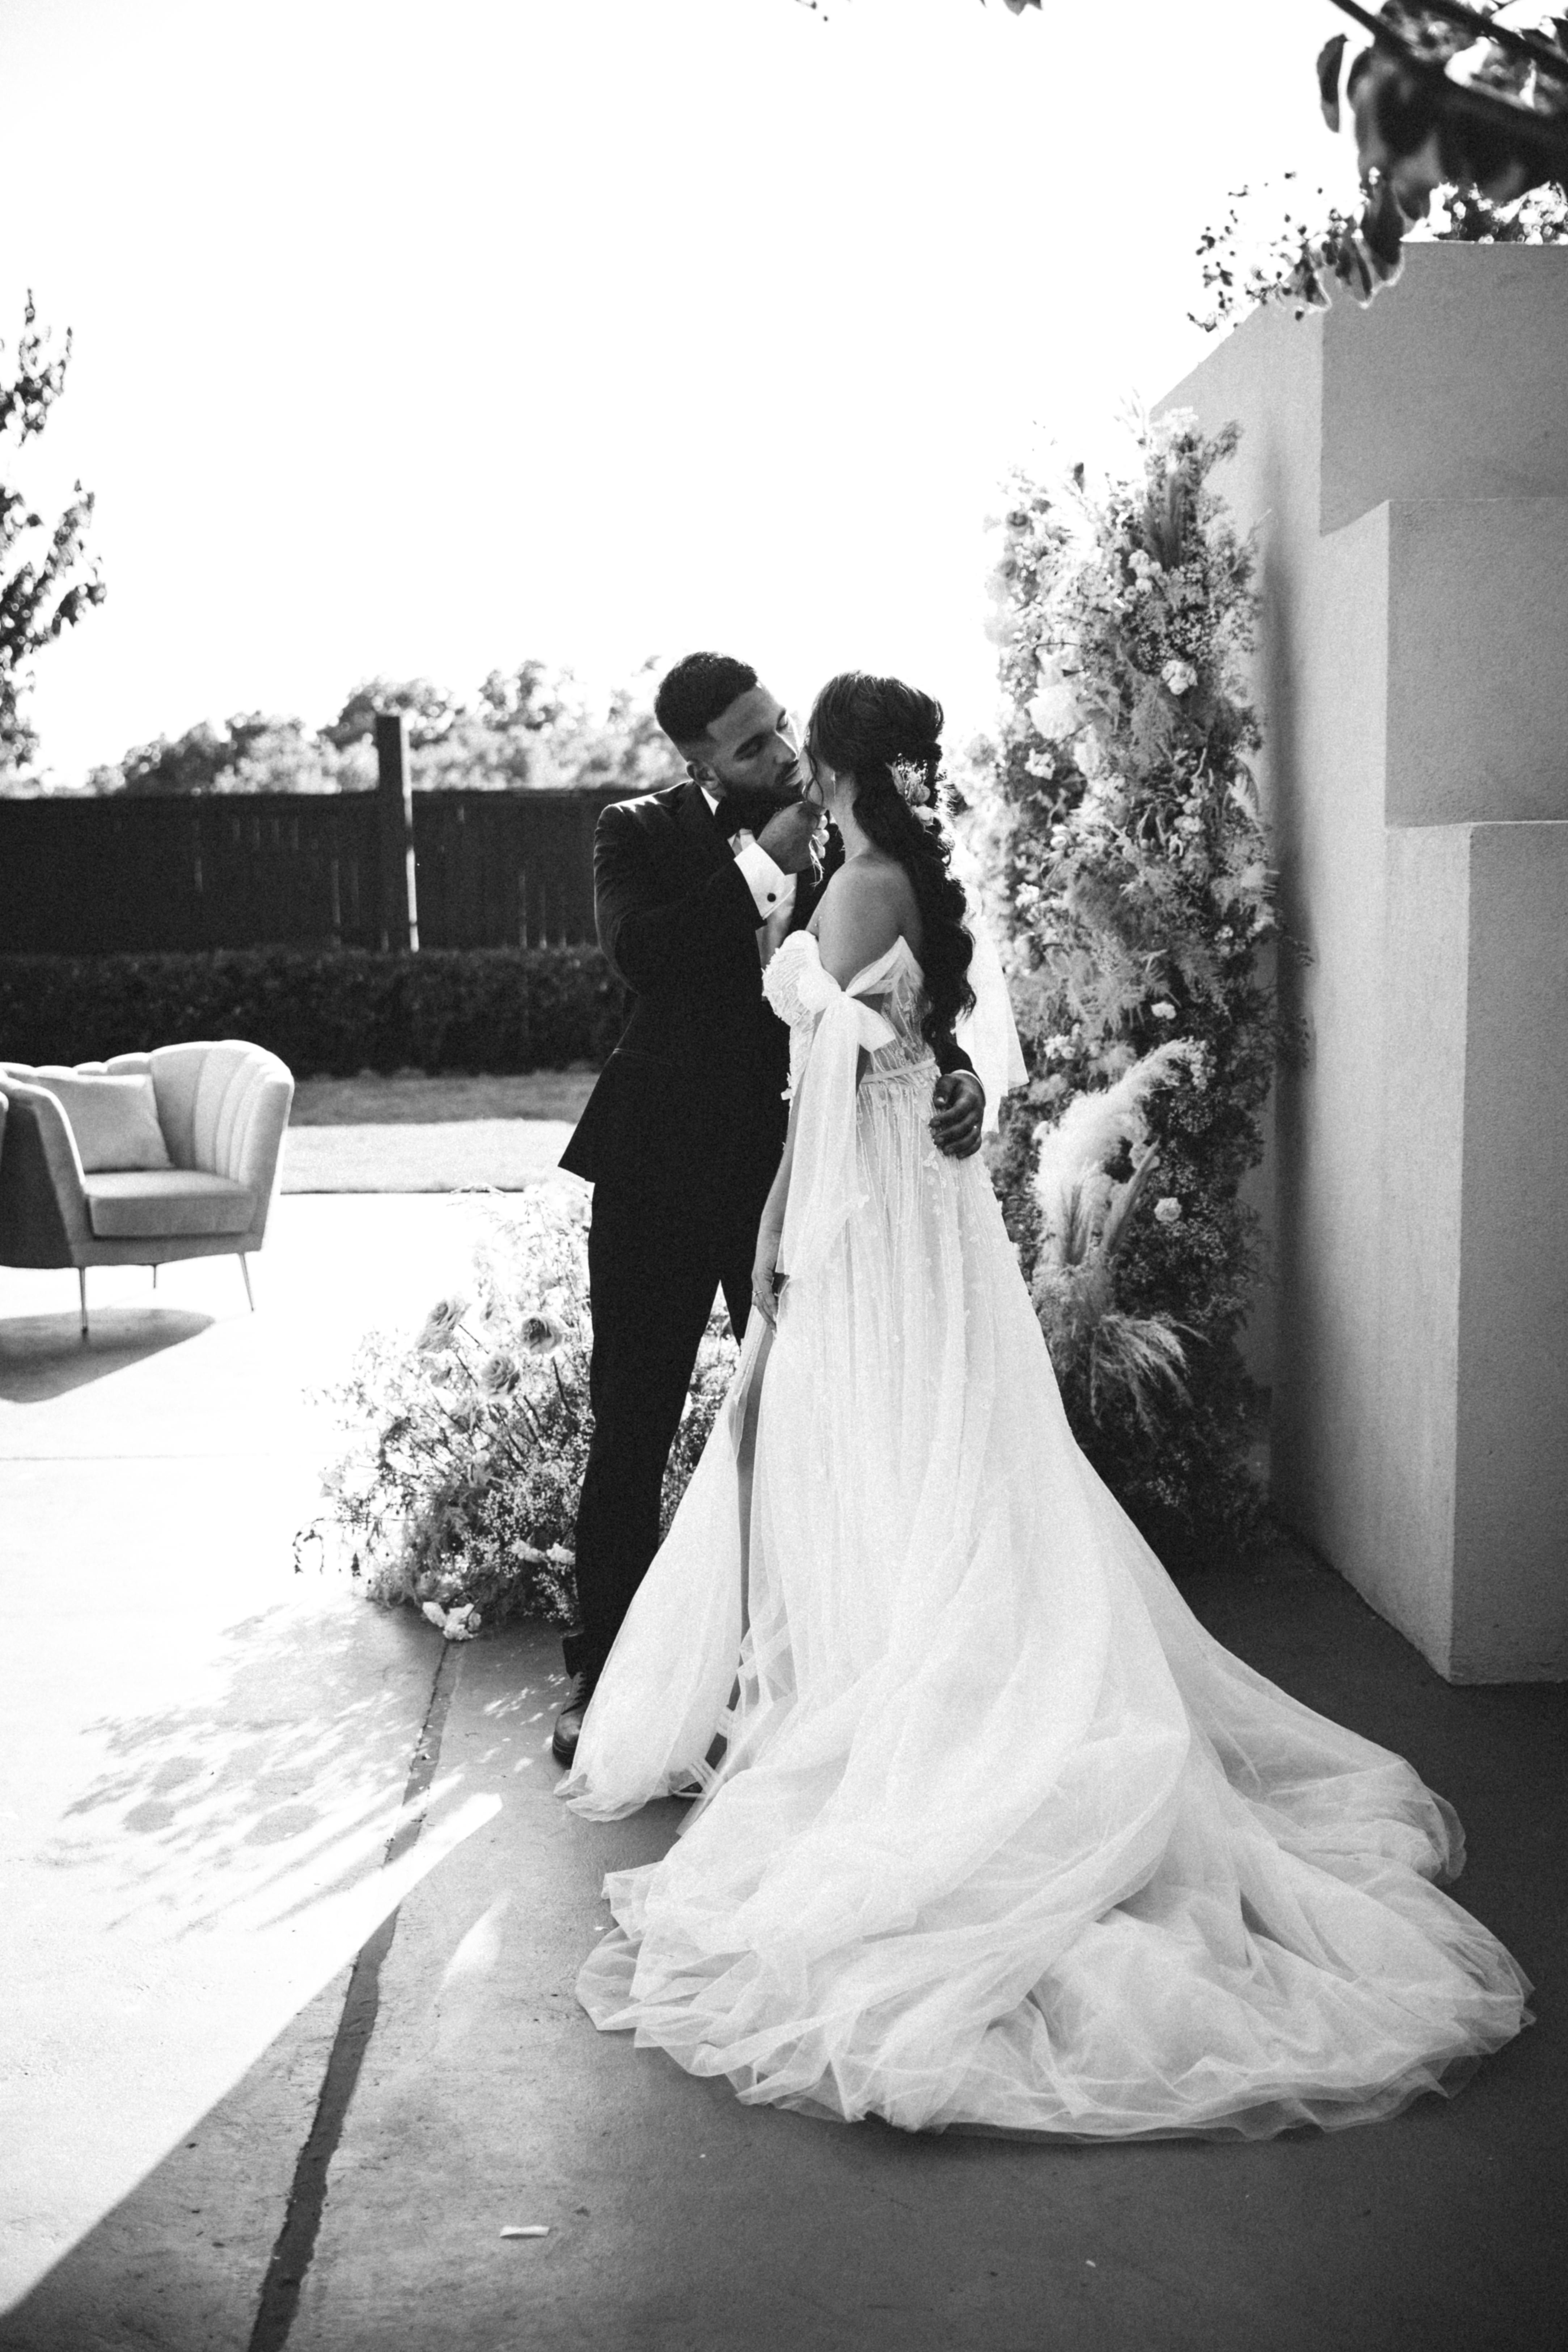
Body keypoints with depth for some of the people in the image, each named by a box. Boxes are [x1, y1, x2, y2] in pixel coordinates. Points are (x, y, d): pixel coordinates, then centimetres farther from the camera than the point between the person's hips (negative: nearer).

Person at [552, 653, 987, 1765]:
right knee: (632, 1430, 6)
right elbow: (639, 955, -21)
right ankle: (603, 1670, 19)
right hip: (663, 1167, -1)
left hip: (799, 1164, 1)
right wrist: (761, 861, -20)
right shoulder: (642, 834, -2)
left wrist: (958, 1069, -20)